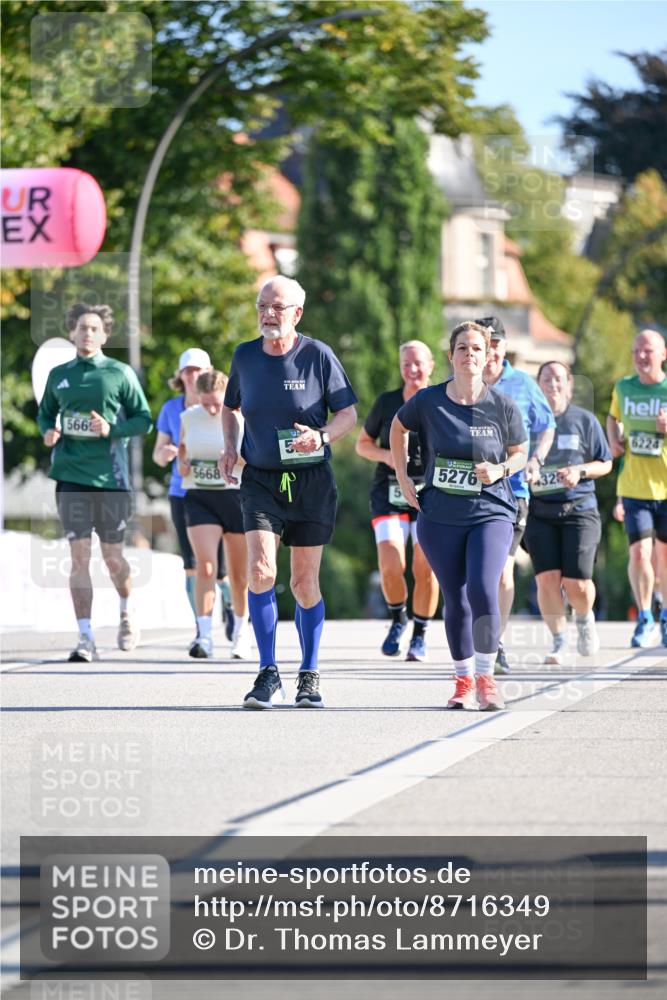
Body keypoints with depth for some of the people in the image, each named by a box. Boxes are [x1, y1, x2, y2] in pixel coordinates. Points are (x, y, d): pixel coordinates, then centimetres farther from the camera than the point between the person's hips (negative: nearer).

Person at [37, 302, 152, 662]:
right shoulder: (59, 375, 9)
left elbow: (143, 419, 2)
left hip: (110, 476, -2)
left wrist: (111, 430, -14)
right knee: (79, 556, -6)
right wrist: (48, 431, 0)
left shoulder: (120, 373, 1)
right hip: (70, 475, 2)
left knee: (112, 556, 6)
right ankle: (85, 638, -4)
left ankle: (127, 611, 36)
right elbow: (46, 413, 22)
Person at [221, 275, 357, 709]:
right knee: (260, 570, -17)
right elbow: (231, 406, 21)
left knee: (304, 583, 5)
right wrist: (230, 446, 3)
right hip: (260, 479, 2)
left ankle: (310, 677, 21)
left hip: (311, 481, -1)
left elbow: (348, 412, 0)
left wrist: (322, 436, -20)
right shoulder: (245, 356, 4)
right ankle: (269, 674, -10)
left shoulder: (318, 355, -6)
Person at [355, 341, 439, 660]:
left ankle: (419, 635, 11)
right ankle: (398, 619, 15)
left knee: (426, 568, -7)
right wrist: (385, 455, -7)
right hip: (389, 493, 0)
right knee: (391, 566, -14)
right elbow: (362, 443, 13)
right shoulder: (386, 402, 5)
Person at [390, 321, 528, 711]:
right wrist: (402, 475, 11)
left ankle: (486, 677, -7)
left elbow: (521, 452, 9)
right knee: (456, 601, 5)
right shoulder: (427, 401, -3)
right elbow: (398, 428, 17)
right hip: (439, 517, 2)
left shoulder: (503, 406, -5)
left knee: (483, 591, -20)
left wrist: (501, 470, -12)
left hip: (491, 513, -2)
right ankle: (464, 682, 21)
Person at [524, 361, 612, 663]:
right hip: (540, 511, 1)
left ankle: (585, 619, 27)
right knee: (547, 579, -12)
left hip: (579, 510, -1)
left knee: (577, 584, -8)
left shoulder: (584, 420, 5)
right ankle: (558, 642, 6)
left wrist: (579, 471, -10)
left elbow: (605, 464, 8)